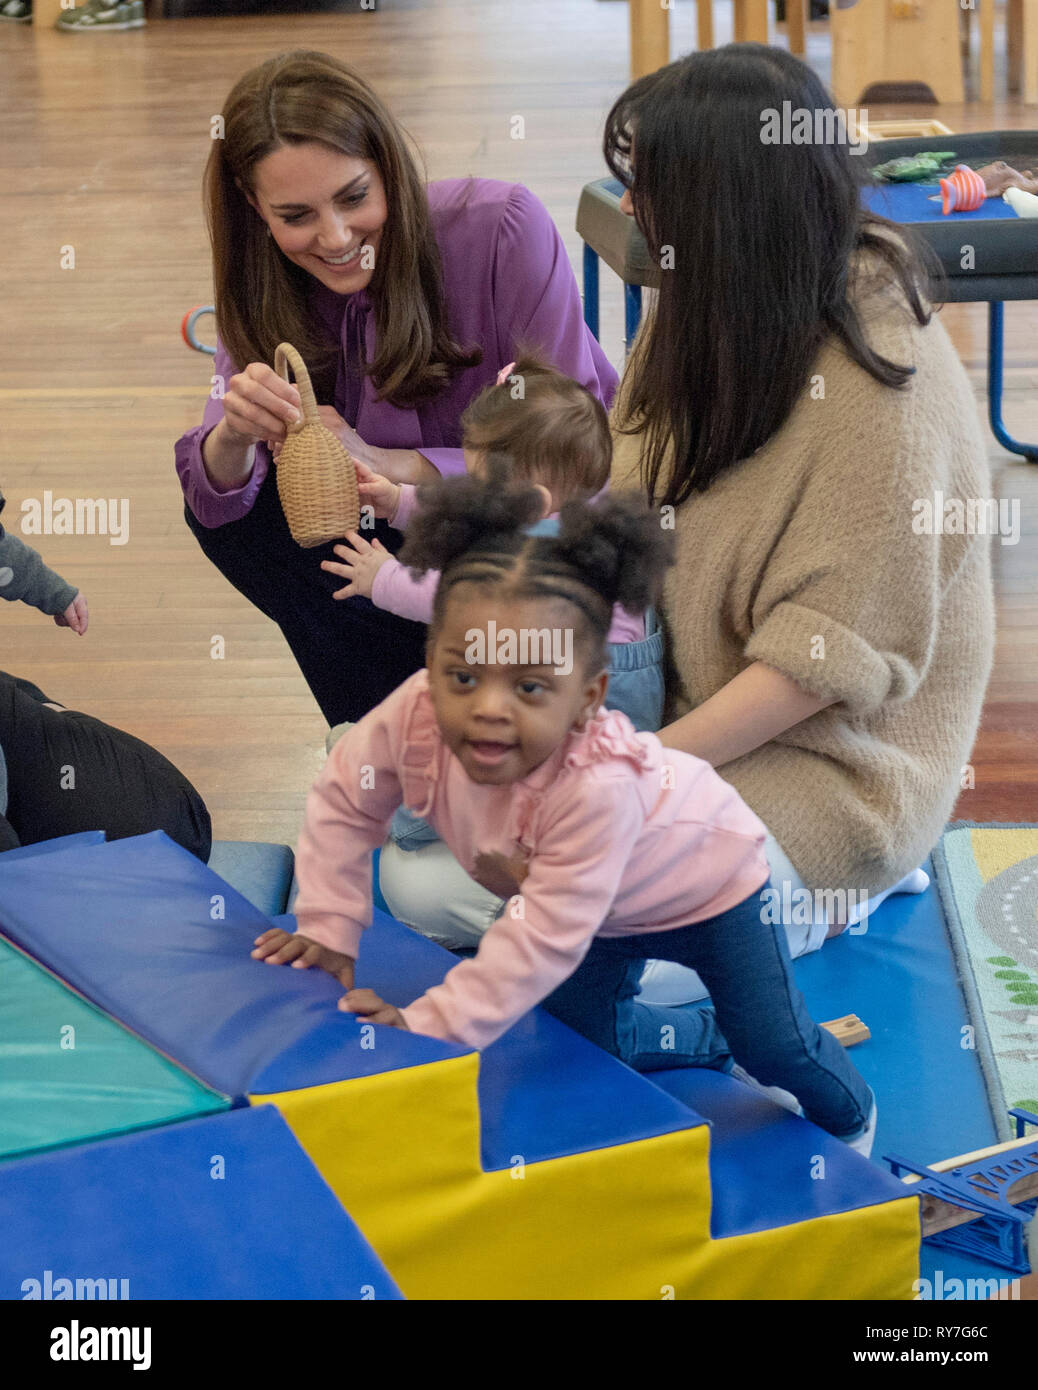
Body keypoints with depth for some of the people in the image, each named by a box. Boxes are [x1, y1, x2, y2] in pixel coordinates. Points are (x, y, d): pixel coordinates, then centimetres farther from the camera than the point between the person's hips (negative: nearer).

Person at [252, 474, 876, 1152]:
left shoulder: (598, 787, -49)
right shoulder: (413, 717, -34)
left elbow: (546, 936, -45)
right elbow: (344, 802, -13)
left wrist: (429, 1024, -43)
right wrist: (329, 928, -15)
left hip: (703, 877, -5)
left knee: (775, 1046, 5)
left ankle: (851, 1117, 39)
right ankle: (710, 1040, 45)